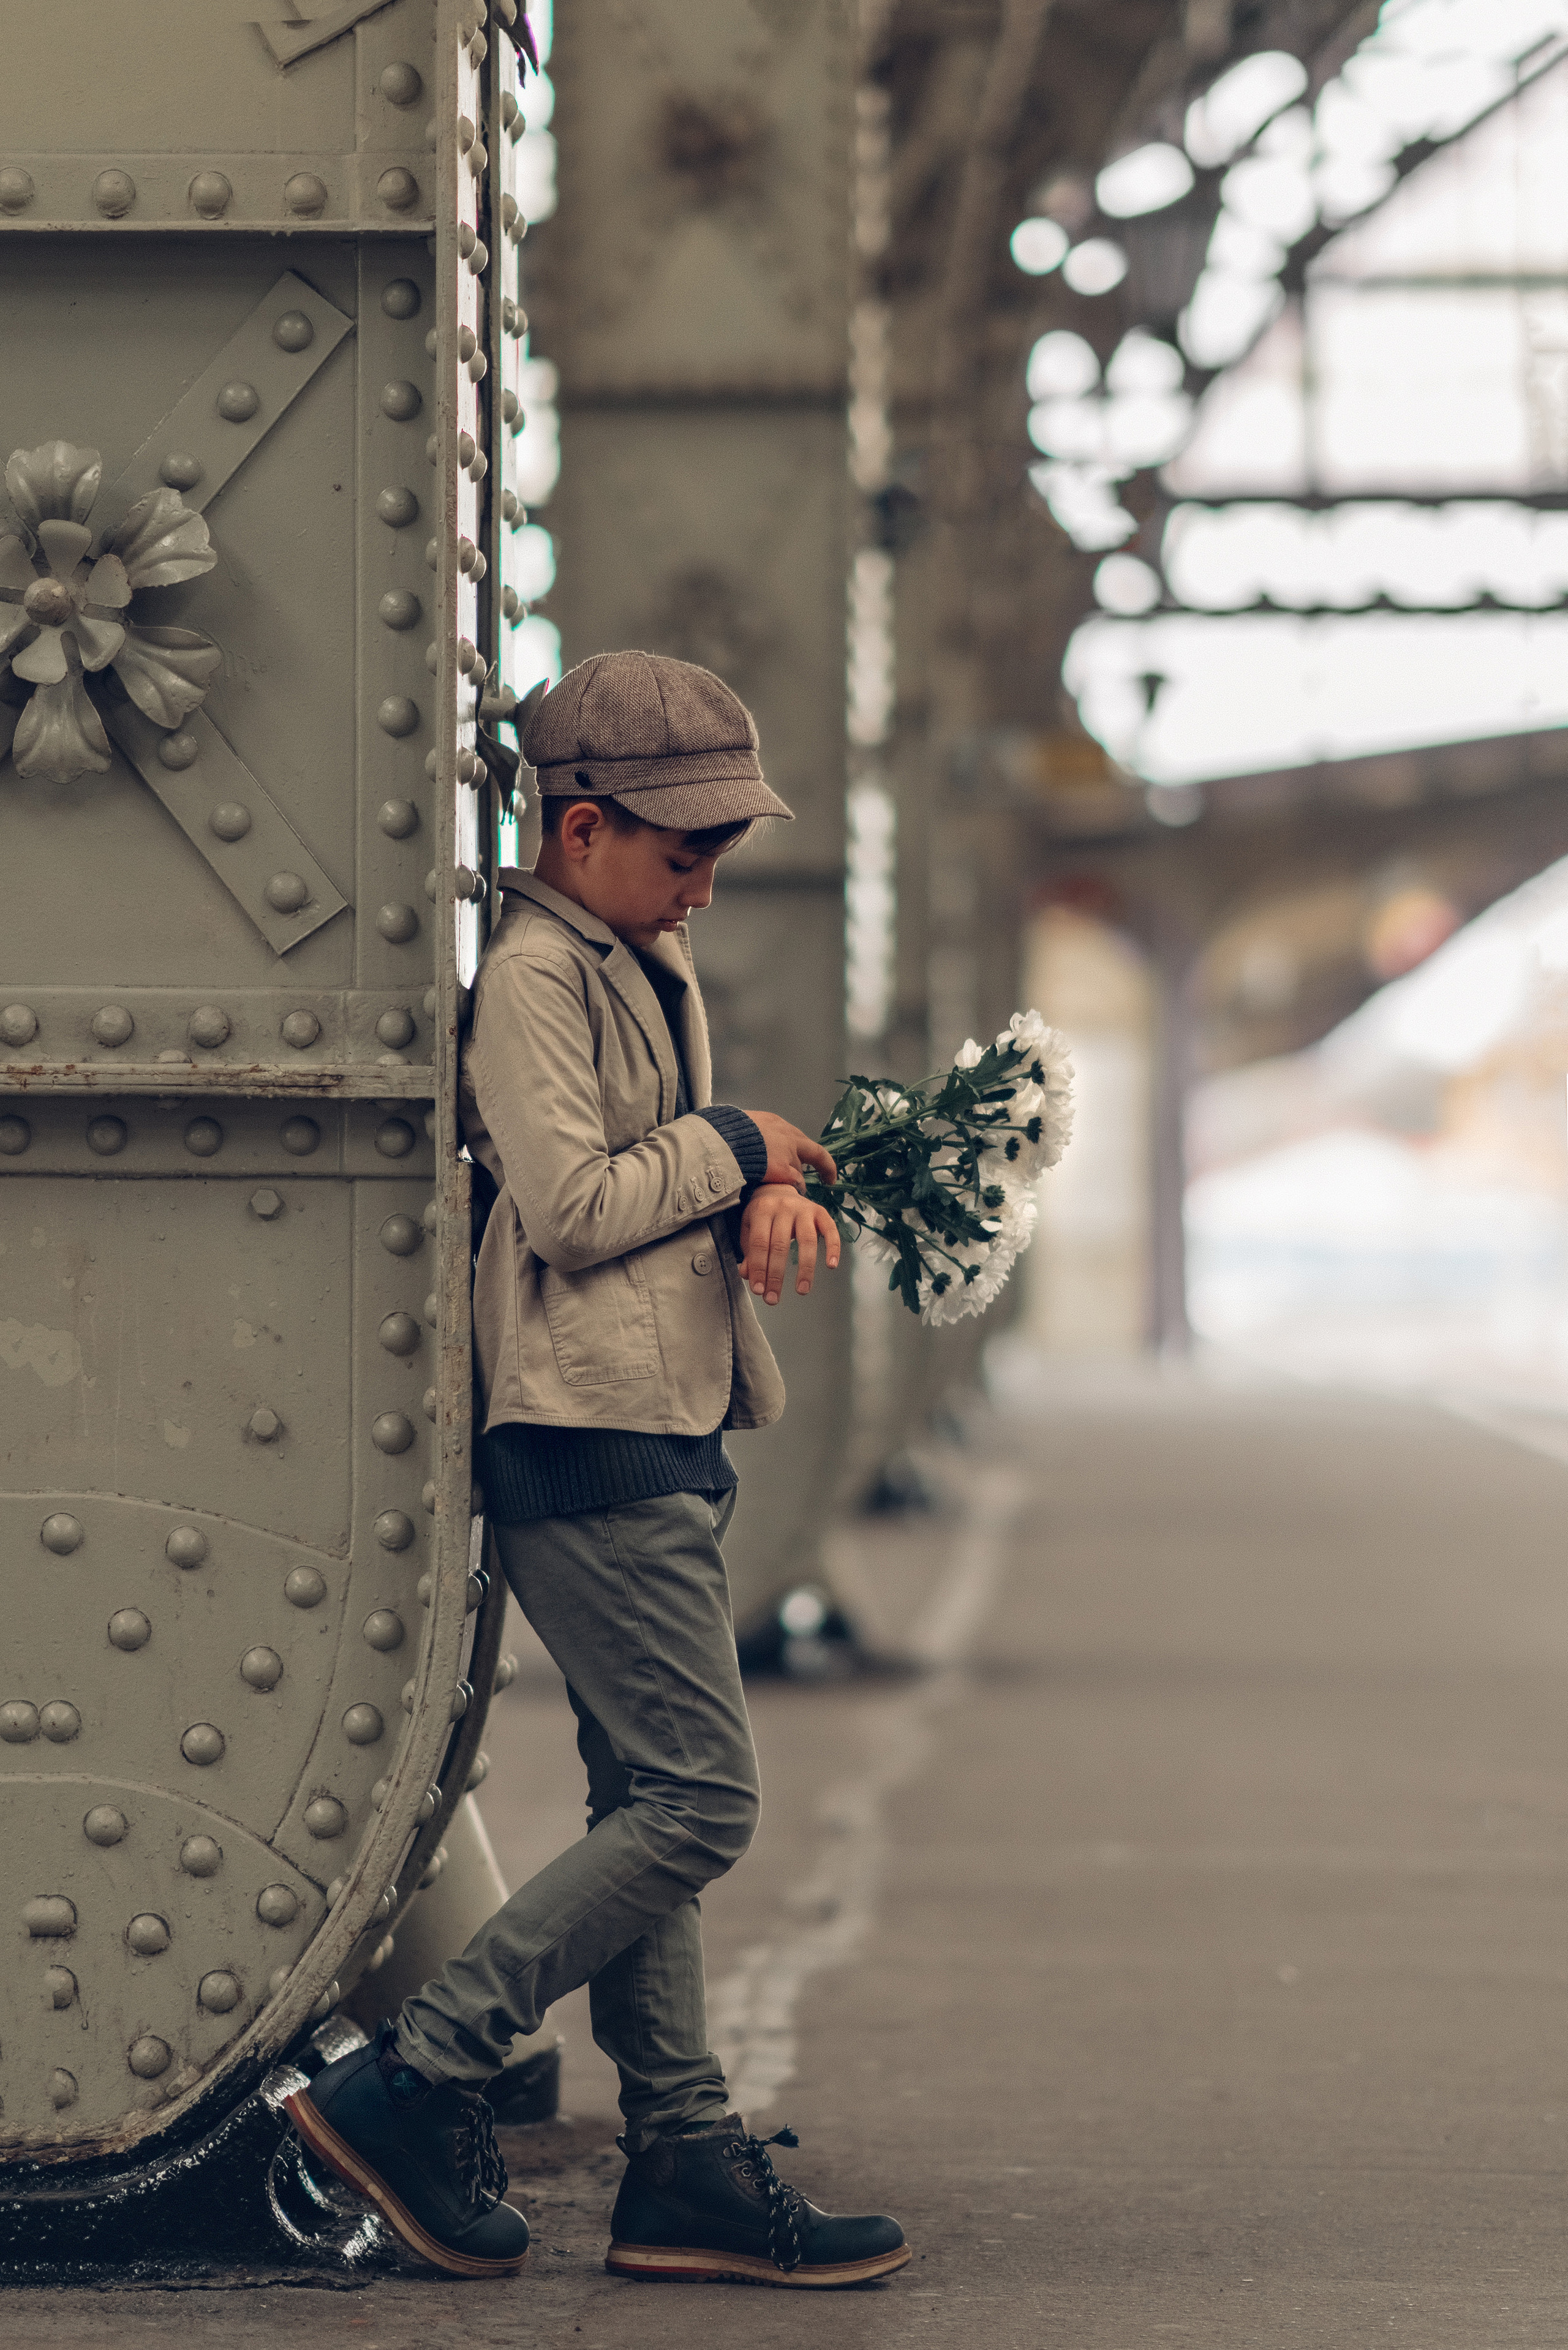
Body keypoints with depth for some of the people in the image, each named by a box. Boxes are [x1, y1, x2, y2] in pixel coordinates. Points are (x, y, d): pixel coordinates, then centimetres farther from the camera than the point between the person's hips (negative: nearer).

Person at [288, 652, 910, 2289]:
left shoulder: (652, 967, 19)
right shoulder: (532, 973, -11)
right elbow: (573, 1204, -19)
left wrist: (776, 1195, -1)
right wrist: (736, 1149, -6)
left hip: (664, 1442, 10)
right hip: (590, 1437, -10)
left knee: (649, 1806, 9)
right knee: (699, 1803, -12)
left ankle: (686, 2163, 12)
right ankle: (409, 2084, -10)